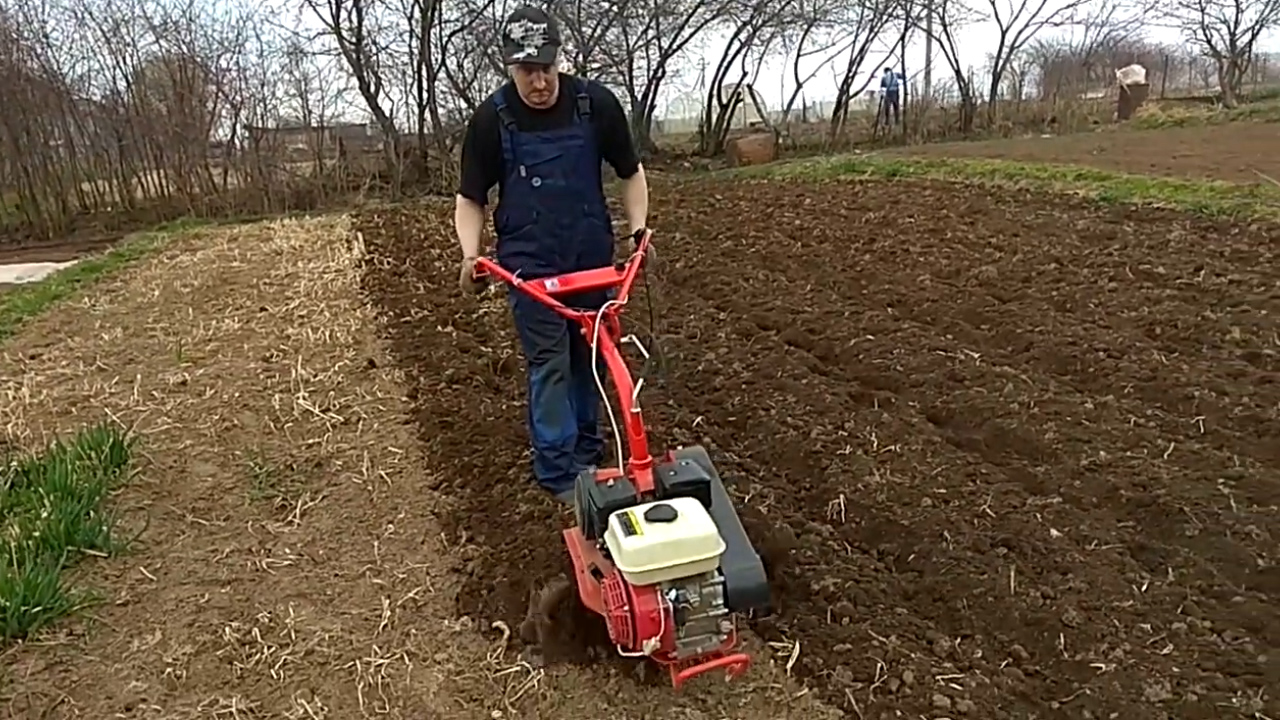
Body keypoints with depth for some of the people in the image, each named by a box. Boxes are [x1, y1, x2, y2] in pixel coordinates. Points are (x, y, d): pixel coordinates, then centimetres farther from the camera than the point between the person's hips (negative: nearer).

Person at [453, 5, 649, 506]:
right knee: (549, 363, -5)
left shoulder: (596, 103, -7)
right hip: (530, 263, -2)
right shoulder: (491, 119, -10)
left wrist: (638, 226, -6)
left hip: (591, 257, 3)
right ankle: (558, 473, 1)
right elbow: (470, 199, -2)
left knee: (589, 356, 12)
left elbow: (630, 172, 7)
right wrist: (471, 254, -18)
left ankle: (586, 452, 28)